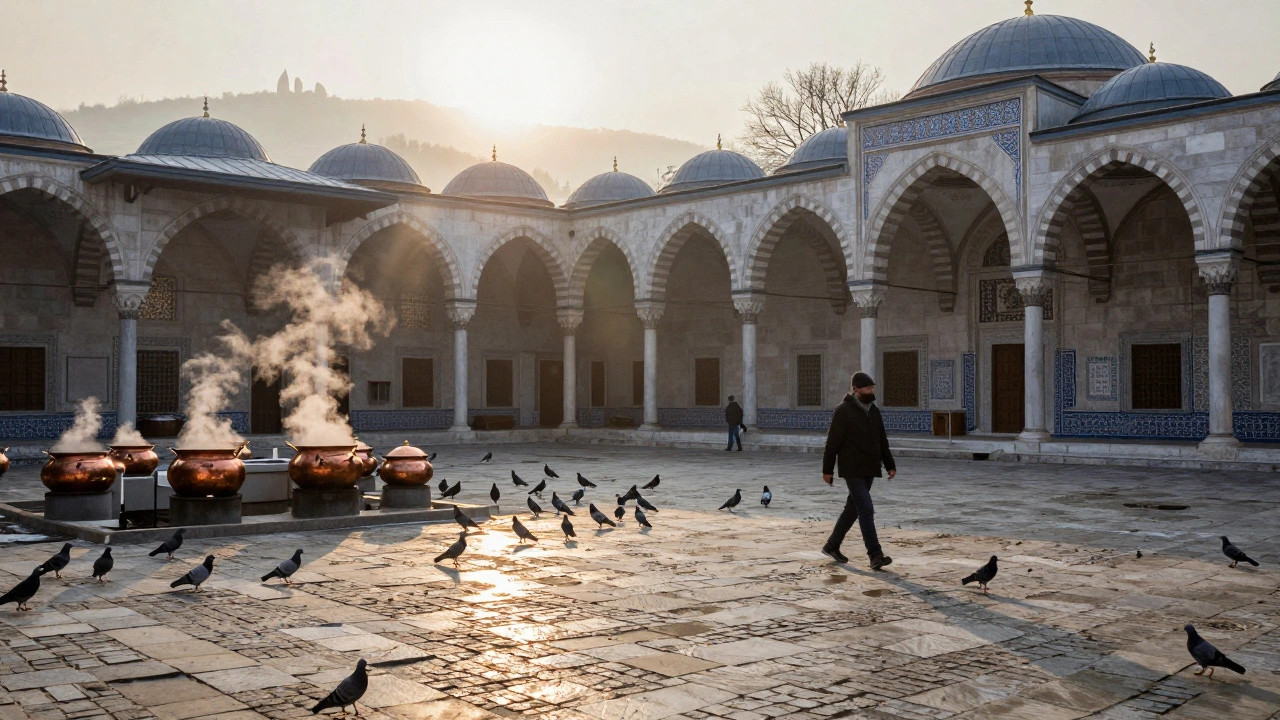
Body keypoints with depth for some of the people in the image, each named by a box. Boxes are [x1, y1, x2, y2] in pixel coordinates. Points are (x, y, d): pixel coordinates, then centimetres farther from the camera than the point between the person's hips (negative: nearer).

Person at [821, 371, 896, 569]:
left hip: (869, 470, 8)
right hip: (852, 470, -8)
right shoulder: (843, 411, -10)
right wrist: (827, 470, -11)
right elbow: (833, 441, -10)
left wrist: (890, 465, 11)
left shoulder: (874, 411, 11)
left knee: (853, 508, 14)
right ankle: (875, 555, -15)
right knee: (866, 509, -14)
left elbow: (883, 441, 17)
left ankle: (832, 546, 28)